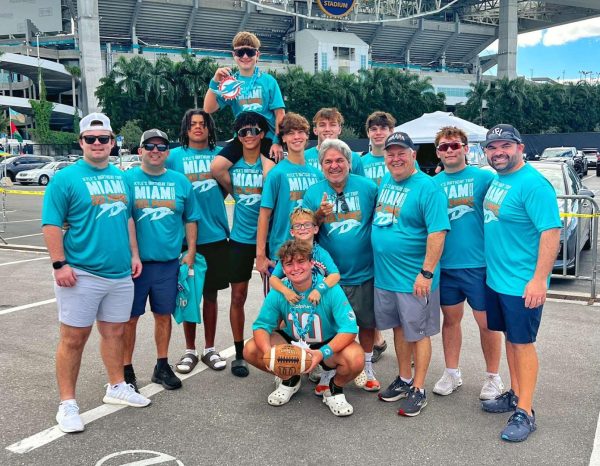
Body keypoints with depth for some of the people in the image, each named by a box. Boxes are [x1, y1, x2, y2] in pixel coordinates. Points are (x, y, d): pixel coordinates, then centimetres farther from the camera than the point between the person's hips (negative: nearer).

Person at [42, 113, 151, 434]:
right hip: (80, 274, -5)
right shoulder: (66, 178, -7)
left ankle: (117, 387, 32)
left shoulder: (120, 177, 11)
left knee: (114, 332, 16)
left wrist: (134, 254, 14)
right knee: (74, 338, 1)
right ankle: (67, 404, 12)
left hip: (120, 273, 6)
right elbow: (51, 225, -10)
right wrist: (59, 265, -16)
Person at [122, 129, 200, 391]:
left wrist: (191, 252, 6)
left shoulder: (180, 181, 7)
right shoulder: (126, 179, -1)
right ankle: (126, 369, 19)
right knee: (130, 317, 4)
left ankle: (162, 367, 26)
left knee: (164, 315, 12)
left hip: (168, 262, 3)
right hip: (135, 262, -2)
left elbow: (190, 219, 13)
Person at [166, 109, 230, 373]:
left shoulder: (220, 154, 6)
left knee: (211, 294, 9)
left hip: (216, 235, 1)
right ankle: (190, 351, 21)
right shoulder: (174, 156, 2)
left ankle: (209, 349, 22)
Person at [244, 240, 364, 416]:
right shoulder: (278, 293, -14)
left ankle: (335, 389, 2)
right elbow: (261, 325, -11)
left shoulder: (330, 289, -25)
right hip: (292, 343, 4)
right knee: (251, 350, -17)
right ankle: (290, 380, 11)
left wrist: (323, 353, -42)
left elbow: (349, 329, -28)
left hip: (329, 345, -3)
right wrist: (268, 351, -33)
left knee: (355, 359, -35)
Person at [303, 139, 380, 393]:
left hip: (363, 272, 0)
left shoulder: (367, 187, -4)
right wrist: (319, 215, -17)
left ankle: (366, 366, 34)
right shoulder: (313, 193, 1)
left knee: (367, 322, 13)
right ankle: (329, 369, 28)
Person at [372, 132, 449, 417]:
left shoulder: (427, 187, -15)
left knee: (418, 333, 5)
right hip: (384, 274, 7)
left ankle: (418, 390, 16)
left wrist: (427, 273, -23)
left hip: (414, 278, -7)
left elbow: (437, 233, -20)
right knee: (399, 328, 18)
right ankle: (403, 380, 32)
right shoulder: (385, 180, 9)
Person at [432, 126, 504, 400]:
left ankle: (492, 377, 24)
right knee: (450, 319, 15)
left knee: (486, 322, 6)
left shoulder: (484, 178, -4)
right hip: (444, 265, 3)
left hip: (478, 264, -3)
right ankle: (452, 373, 30)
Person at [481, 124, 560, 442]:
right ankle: (515, 395, 32)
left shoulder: (533, 184, -19)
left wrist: (539, 280, -26)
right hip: (496, 278, 8)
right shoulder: (498, 179, 9)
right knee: (510, 338, 17)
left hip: (522, 284, -8)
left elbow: (551, 231, -22)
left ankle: (525, 413, 11)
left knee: (522, 343, 1)